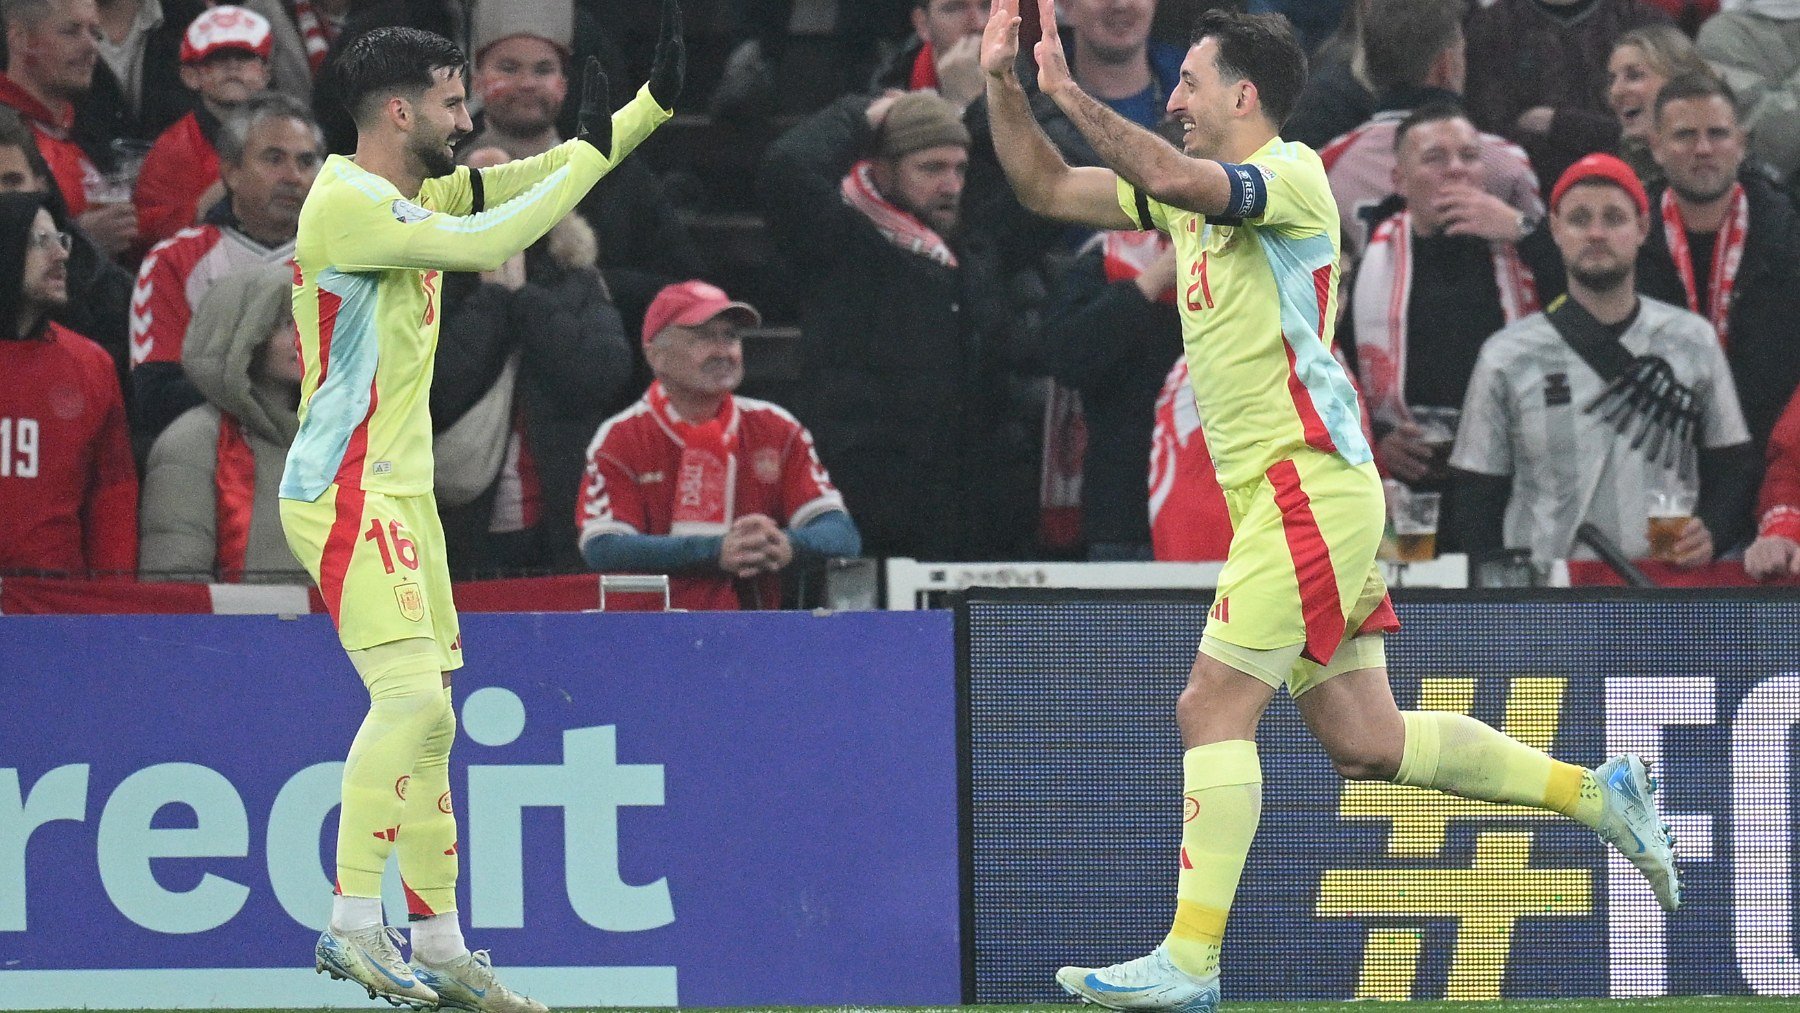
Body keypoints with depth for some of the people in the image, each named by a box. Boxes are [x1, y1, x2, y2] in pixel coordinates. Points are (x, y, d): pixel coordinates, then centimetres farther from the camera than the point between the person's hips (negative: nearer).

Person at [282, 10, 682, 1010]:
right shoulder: (348, 202, -15)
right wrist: (592, 151, -12)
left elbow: (513, 187, 17)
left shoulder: (412, 196, 15)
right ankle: (352, 922, -24)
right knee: (413, 698, -22)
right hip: (346, 497, -10)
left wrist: (653, 100, 10)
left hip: (400, 497, 10)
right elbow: (485, 244, -22)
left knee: (425, 721, 11)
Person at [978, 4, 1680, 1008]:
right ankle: (1596, 793, 17)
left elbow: (1179, 181, -30)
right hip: (1277, 496, 10)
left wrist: (1072, 93, -26)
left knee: (1214, 706, -13)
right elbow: (1046, 188, 20)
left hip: (1308, 484, -10)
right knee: (1366, 740, 8)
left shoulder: (1292, 173, -9)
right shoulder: (1193, 190, 18)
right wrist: (1003, 81, 8)